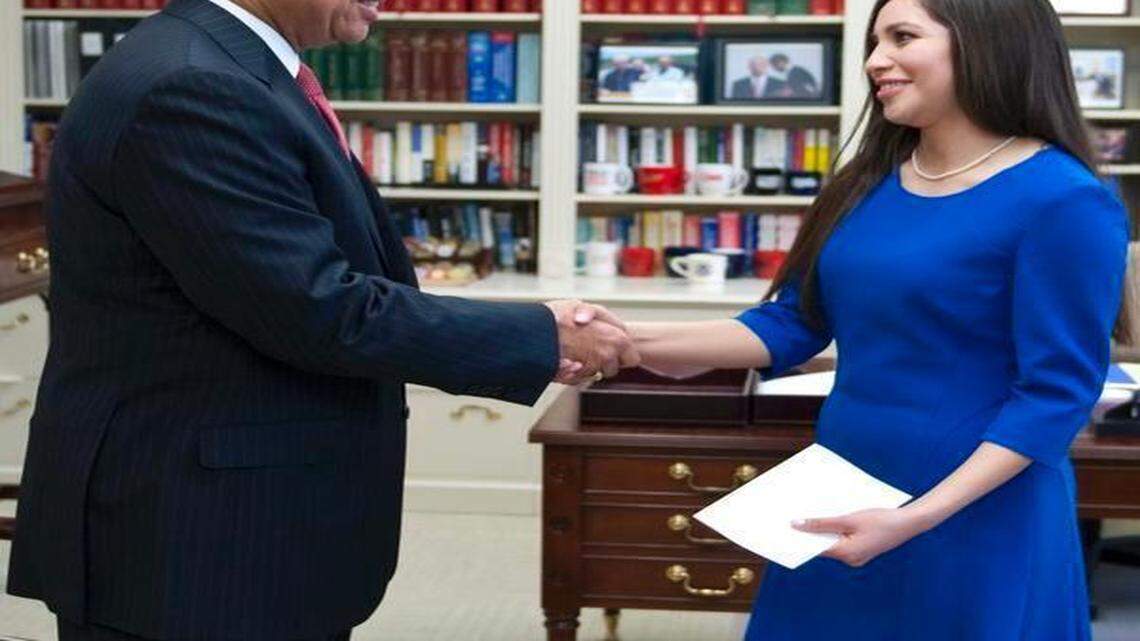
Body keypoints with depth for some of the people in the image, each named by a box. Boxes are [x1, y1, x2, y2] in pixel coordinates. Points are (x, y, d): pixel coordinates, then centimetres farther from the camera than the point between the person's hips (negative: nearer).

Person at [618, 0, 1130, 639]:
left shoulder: (1063, 200, -15)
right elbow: (792, 324, 8)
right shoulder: (871, 181, 6)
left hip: (977, 523, -6)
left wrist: (916, 517, -22)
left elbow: (1058, 391, -16)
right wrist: (633, 340, -5)